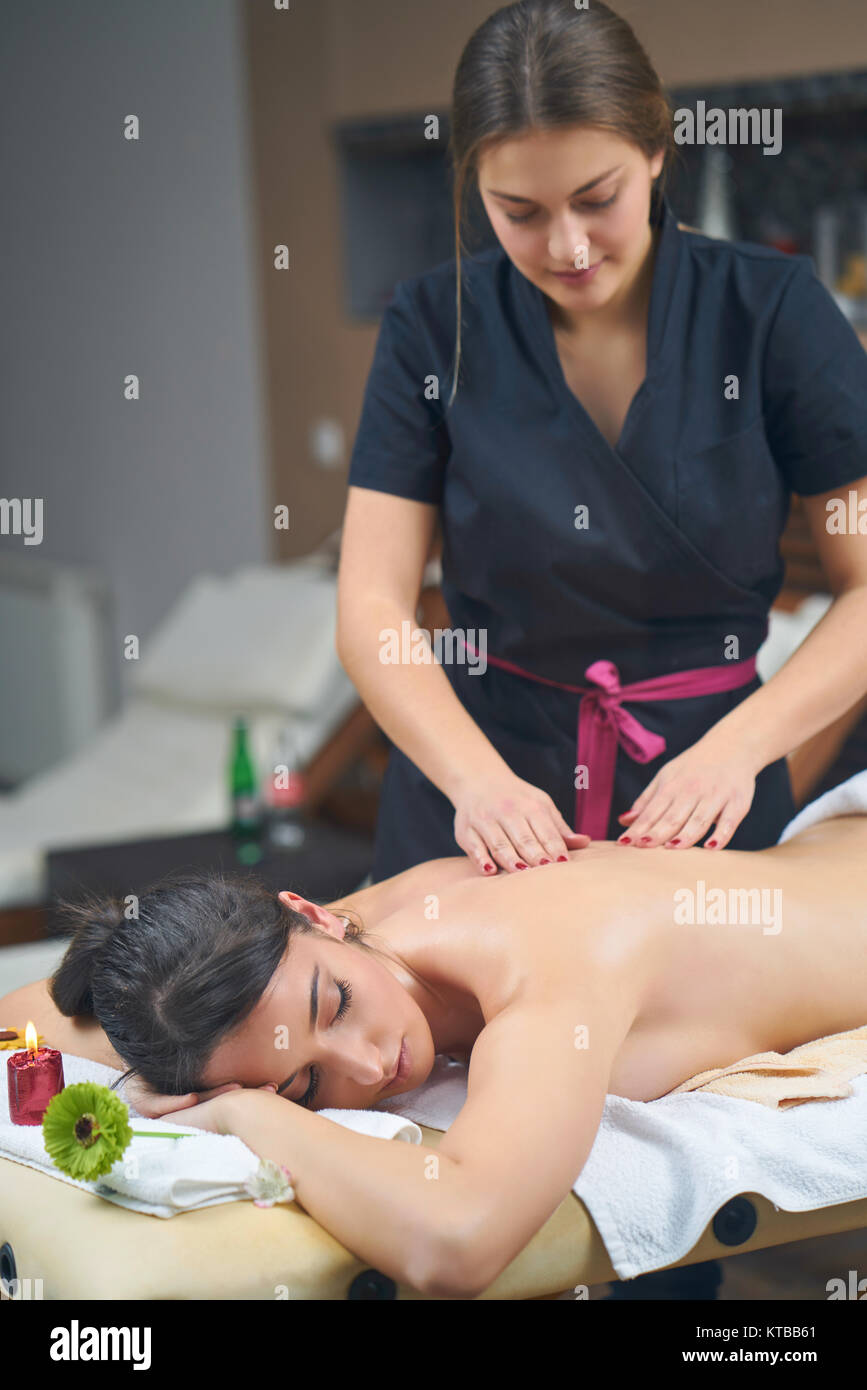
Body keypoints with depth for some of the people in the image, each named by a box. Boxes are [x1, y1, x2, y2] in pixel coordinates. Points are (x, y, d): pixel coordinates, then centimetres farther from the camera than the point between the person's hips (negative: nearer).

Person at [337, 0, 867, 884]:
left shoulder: (771, 309, -7)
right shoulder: (435, 324, -5)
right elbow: (371, 607, -8)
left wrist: (737, 746, -20)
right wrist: (477, 779, -23)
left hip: (702, 791, 0)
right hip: (478, 780, 1)